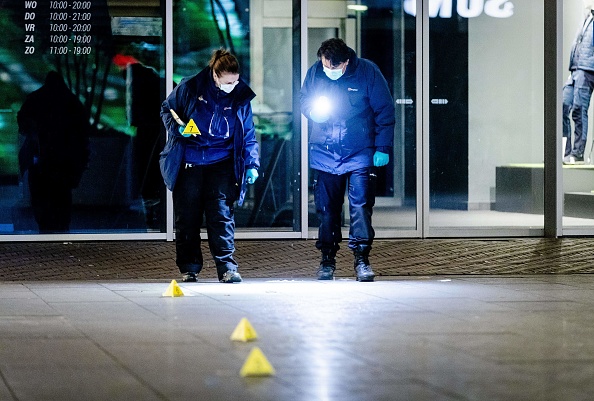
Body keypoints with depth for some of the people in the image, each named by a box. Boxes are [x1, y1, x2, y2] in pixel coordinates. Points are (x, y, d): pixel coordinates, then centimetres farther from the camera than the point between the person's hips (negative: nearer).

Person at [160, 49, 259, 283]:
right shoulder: (190, 88, -8)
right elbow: (167, 109, 6)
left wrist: (251, 164, 0)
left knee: (222, 215, -9)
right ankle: (189, 268, 14)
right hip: (189, 164, 0)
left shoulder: (241, 97, -1)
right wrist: (177, 128, -13)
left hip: (221, 164, 0)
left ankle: (227, 267, -7)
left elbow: (248, 134, 8)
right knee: (187, 217, 4)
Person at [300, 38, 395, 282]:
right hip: (324, 153, 3)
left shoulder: (368, 72, -9)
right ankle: (327, 260, 15)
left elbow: (385, 111, -3)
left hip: (360, 153, -3)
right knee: (326, 207, 5)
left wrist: (383, 148, -7)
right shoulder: (315, 72, -1)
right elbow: (304, 101, 15)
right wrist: (314, 111, -10)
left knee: (361, 205, -9)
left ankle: (362, 260, -4)